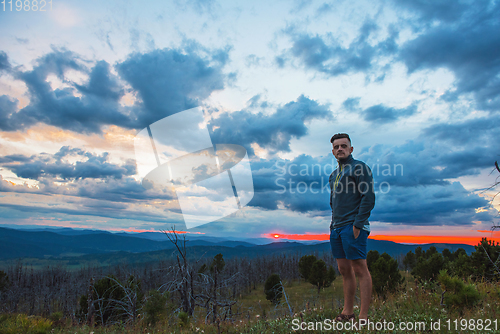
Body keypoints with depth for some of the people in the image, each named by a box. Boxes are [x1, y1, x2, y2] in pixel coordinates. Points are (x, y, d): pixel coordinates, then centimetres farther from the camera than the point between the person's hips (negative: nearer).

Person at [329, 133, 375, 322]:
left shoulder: (359, 167, -3)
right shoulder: (334, 175, 21)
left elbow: (369, 198, -12)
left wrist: (357, 225, -16)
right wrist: (333, 225, 16)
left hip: (353, 227, -8)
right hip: (336, 228, 8)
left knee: (360, 269, -4)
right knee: (344, 270, 10)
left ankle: (363, 316, 3)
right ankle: (347, 312, 19)